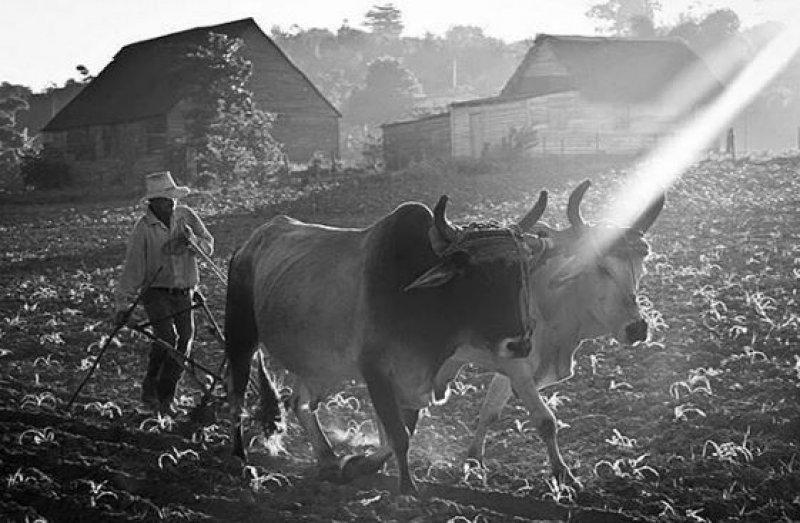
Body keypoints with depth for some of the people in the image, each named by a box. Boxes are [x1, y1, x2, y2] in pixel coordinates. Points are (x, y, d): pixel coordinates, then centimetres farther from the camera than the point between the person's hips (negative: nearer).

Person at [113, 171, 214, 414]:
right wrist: (122, 304, -9)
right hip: (156, 292, -4)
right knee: (167, 337, -23)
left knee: (183, 345, -3)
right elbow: (132, 268, -7)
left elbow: (208, 246, 5)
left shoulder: (185, 215, 3)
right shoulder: (144, 228, -8)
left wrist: (192, 240, -17)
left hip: (183, 293, 4)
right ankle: (150, 387, -4)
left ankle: (164, 399, 8)